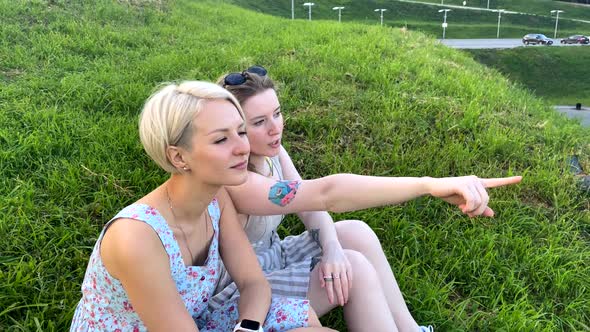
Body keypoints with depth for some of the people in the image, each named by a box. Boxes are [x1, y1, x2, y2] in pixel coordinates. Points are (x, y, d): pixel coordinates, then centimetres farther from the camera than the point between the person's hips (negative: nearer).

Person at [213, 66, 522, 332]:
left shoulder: (271, 151, -6)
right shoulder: (230, 181, -32)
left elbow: (312, 208, -6)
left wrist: (332, 247, -29)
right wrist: (432, 185, -52)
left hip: (270, 257, 7)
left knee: (355, 232, -10)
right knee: (355, 269, -22)